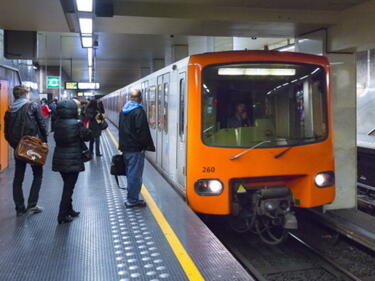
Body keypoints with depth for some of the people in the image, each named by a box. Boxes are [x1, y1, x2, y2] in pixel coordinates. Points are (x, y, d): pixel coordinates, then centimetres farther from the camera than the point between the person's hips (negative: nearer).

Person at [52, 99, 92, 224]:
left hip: (59, 159, 6)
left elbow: (56, 137, 10)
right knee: (69, 187, 3)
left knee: (67, 186, 20)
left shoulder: (57, 122, 0)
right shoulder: (77, 123, -16)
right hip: (73, 161, -6)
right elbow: (88, 136, -5)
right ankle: (62, 216, 7)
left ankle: (69, 210, 32)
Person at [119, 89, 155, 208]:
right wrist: (145, 146, -9)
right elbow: (142, 131, -19)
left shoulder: (123, 111, 13)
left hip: (125, 148, 9)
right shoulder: (139, 111, -16)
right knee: (135, 174, -2)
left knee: (130, 172, 17)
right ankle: (132, 200, 4)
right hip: (136, 149, -9)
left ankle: (131, 198, 25)